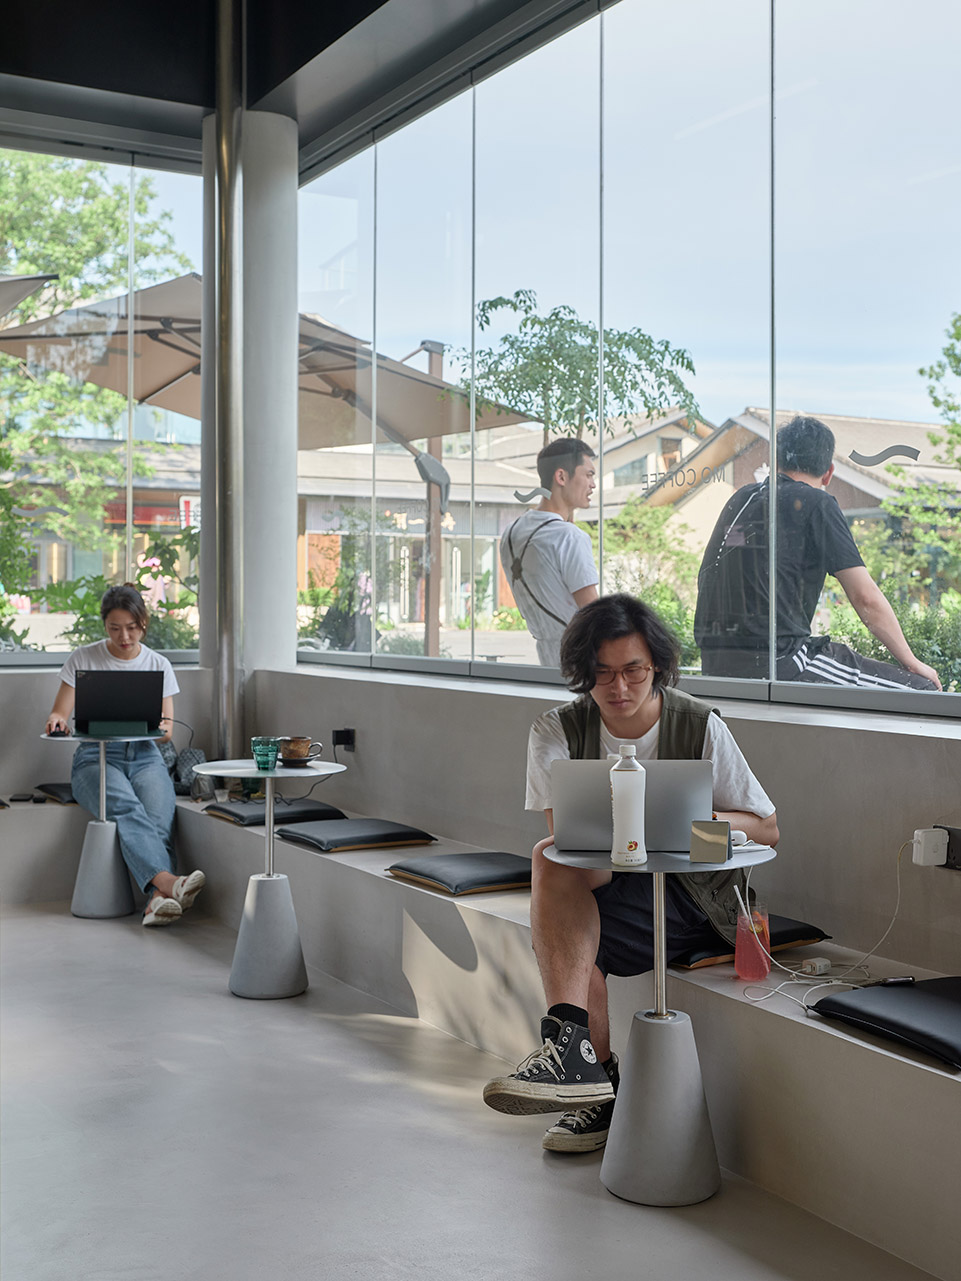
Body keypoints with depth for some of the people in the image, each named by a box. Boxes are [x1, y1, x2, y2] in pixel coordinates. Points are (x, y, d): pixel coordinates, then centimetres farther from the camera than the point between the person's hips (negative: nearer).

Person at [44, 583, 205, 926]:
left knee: (158, 820, -31)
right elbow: (59, 714, 6)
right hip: (95, 756, -2)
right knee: (127, 808, -36)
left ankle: (157, 899, -50)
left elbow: (167, 730, 8)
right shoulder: (83, 659, 7)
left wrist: (163, 728, -17)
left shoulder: (159, 665, 11)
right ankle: (166, 880, -56)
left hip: (145, 756, 2)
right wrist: (57, 721, -20)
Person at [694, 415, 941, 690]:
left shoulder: (739, 499, 17)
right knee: (921, 690, 0)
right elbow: (866, 597, -5)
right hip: (780, 663, -8)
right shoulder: (815, 503, -2)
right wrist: (913, 663, 7)